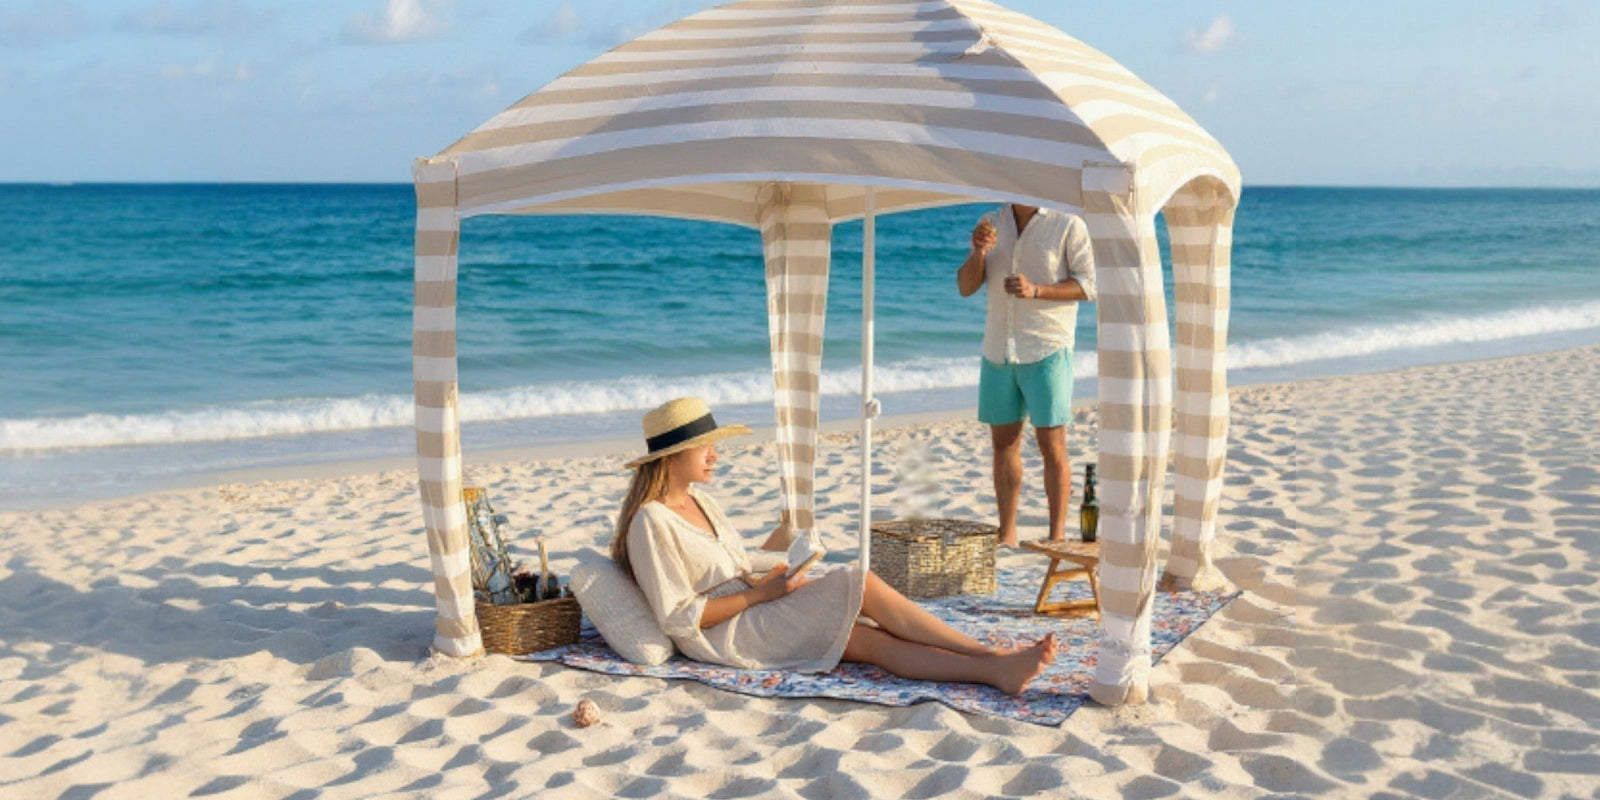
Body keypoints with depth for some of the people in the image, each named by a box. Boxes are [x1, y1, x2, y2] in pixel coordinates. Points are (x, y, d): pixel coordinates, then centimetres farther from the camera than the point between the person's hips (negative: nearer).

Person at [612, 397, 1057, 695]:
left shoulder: (699, 501, 15)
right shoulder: (651, 523, -13)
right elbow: (678, 618, -17)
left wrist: (767, 579, 0)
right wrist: (759, 593, -15)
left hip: (753, 612, 8)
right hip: (723, 637, -8)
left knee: (873, 640, -16)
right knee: (862, 586, -22)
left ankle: (995, 670, -28)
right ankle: (993, 659, -21)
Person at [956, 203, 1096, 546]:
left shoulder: (1068, 224, -5)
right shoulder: (992, 222, 9)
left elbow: (1090, 285, -8)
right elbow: (966, 287, 8)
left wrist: (1037, 290, -20)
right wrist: (978, 251, -12)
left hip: (1047, 350, -5)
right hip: (997, 350, 5)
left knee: (1052, 445, -3)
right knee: (1003, 442, 8)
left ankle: (1057, 537, 4)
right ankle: (1007, 534, 15)